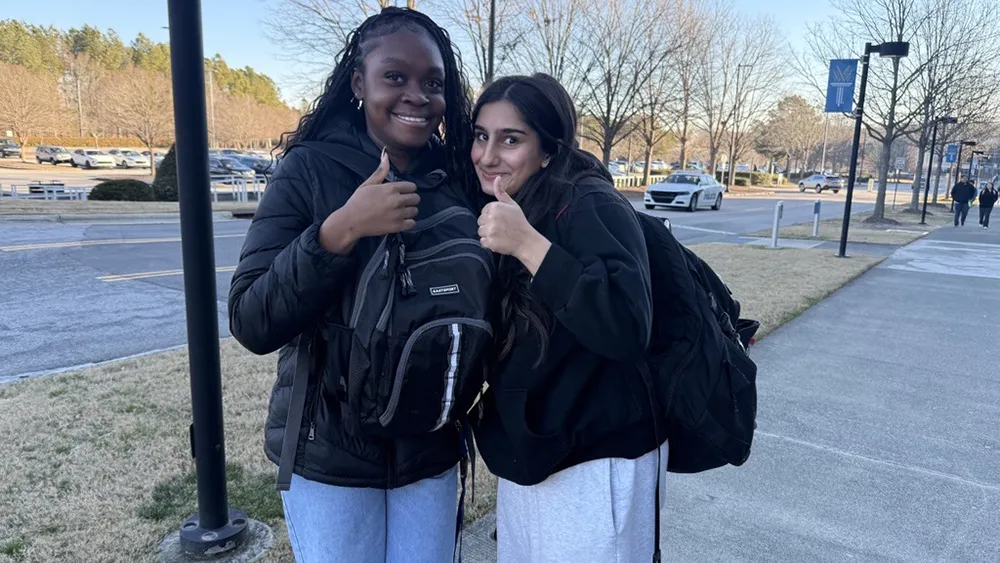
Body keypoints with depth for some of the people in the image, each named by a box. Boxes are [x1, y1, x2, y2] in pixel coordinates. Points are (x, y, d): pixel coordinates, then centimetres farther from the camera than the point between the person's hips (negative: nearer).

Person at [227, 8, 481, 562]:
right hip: (330, 453, -3)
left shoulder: (459, 178, -2)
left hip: (430, 451, 3)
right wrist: (339, 231, -28)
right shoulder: (310, 170, -11)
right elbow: (250, 324, -16)